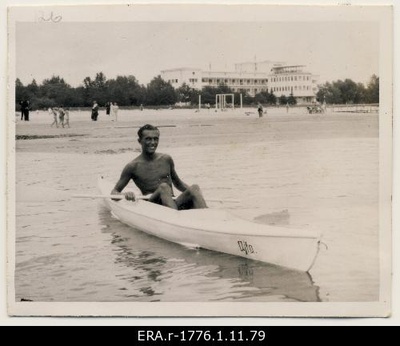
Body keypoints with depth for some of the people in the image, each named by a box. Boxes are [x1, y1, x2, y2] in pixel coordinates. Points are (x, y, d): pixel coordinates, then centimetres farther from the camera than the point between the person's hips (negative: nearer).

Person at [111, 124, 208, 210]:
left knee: (194, 187, -23)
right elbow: (114, 192, 7)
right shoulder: (133, 166, 4)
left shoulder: (166, 160, 15)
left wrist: (193, 192, 8)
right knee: (164, 187, -32)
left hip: (174, 203, 4)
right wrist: (125, 195, -18)